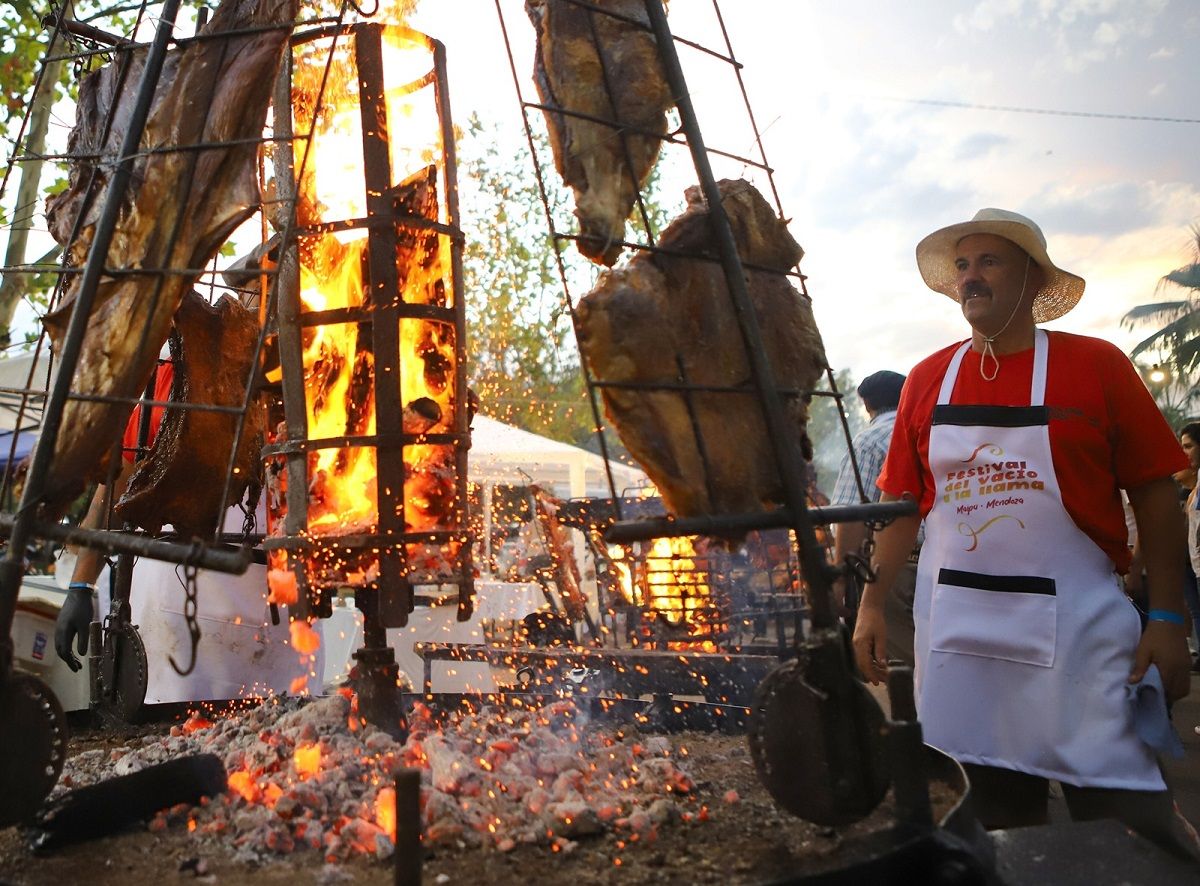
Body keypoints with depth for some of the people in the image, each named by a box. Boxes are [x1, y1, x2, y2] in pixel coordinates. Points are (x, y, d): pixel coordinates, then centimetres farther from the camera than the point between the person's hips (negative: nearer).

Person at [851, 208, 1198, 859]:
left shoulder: (1096, 365, -2)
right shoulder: (926, 380, 5)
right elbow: (901, 503, 8)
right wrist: (872, 604, 3)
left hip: (1075, 622, -2)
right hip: (957, 630, 3)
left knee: (1128, 816, 0)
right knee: (1002, 818, 15)